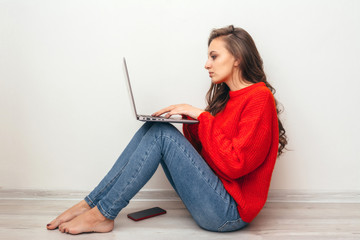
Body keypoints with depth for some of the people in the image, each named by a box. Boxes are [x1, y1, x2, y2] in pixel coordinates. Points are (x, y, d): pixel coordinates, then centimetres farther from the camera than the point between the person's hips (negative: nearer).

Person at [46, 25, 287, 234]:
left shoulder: (259, 97, -12)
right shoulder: (227, 97, 13)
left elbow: (235, 164, -21)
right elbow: (202, 150, 12)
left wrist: (202, 115, -18)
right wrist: (190, 118, -3)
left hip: (229, 211, -8)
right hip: (212, 194, 8)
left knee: (163, 134, -20)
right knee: (156, 128, -5)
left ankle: (103, 214, -9)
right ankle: (91, 203, -3)